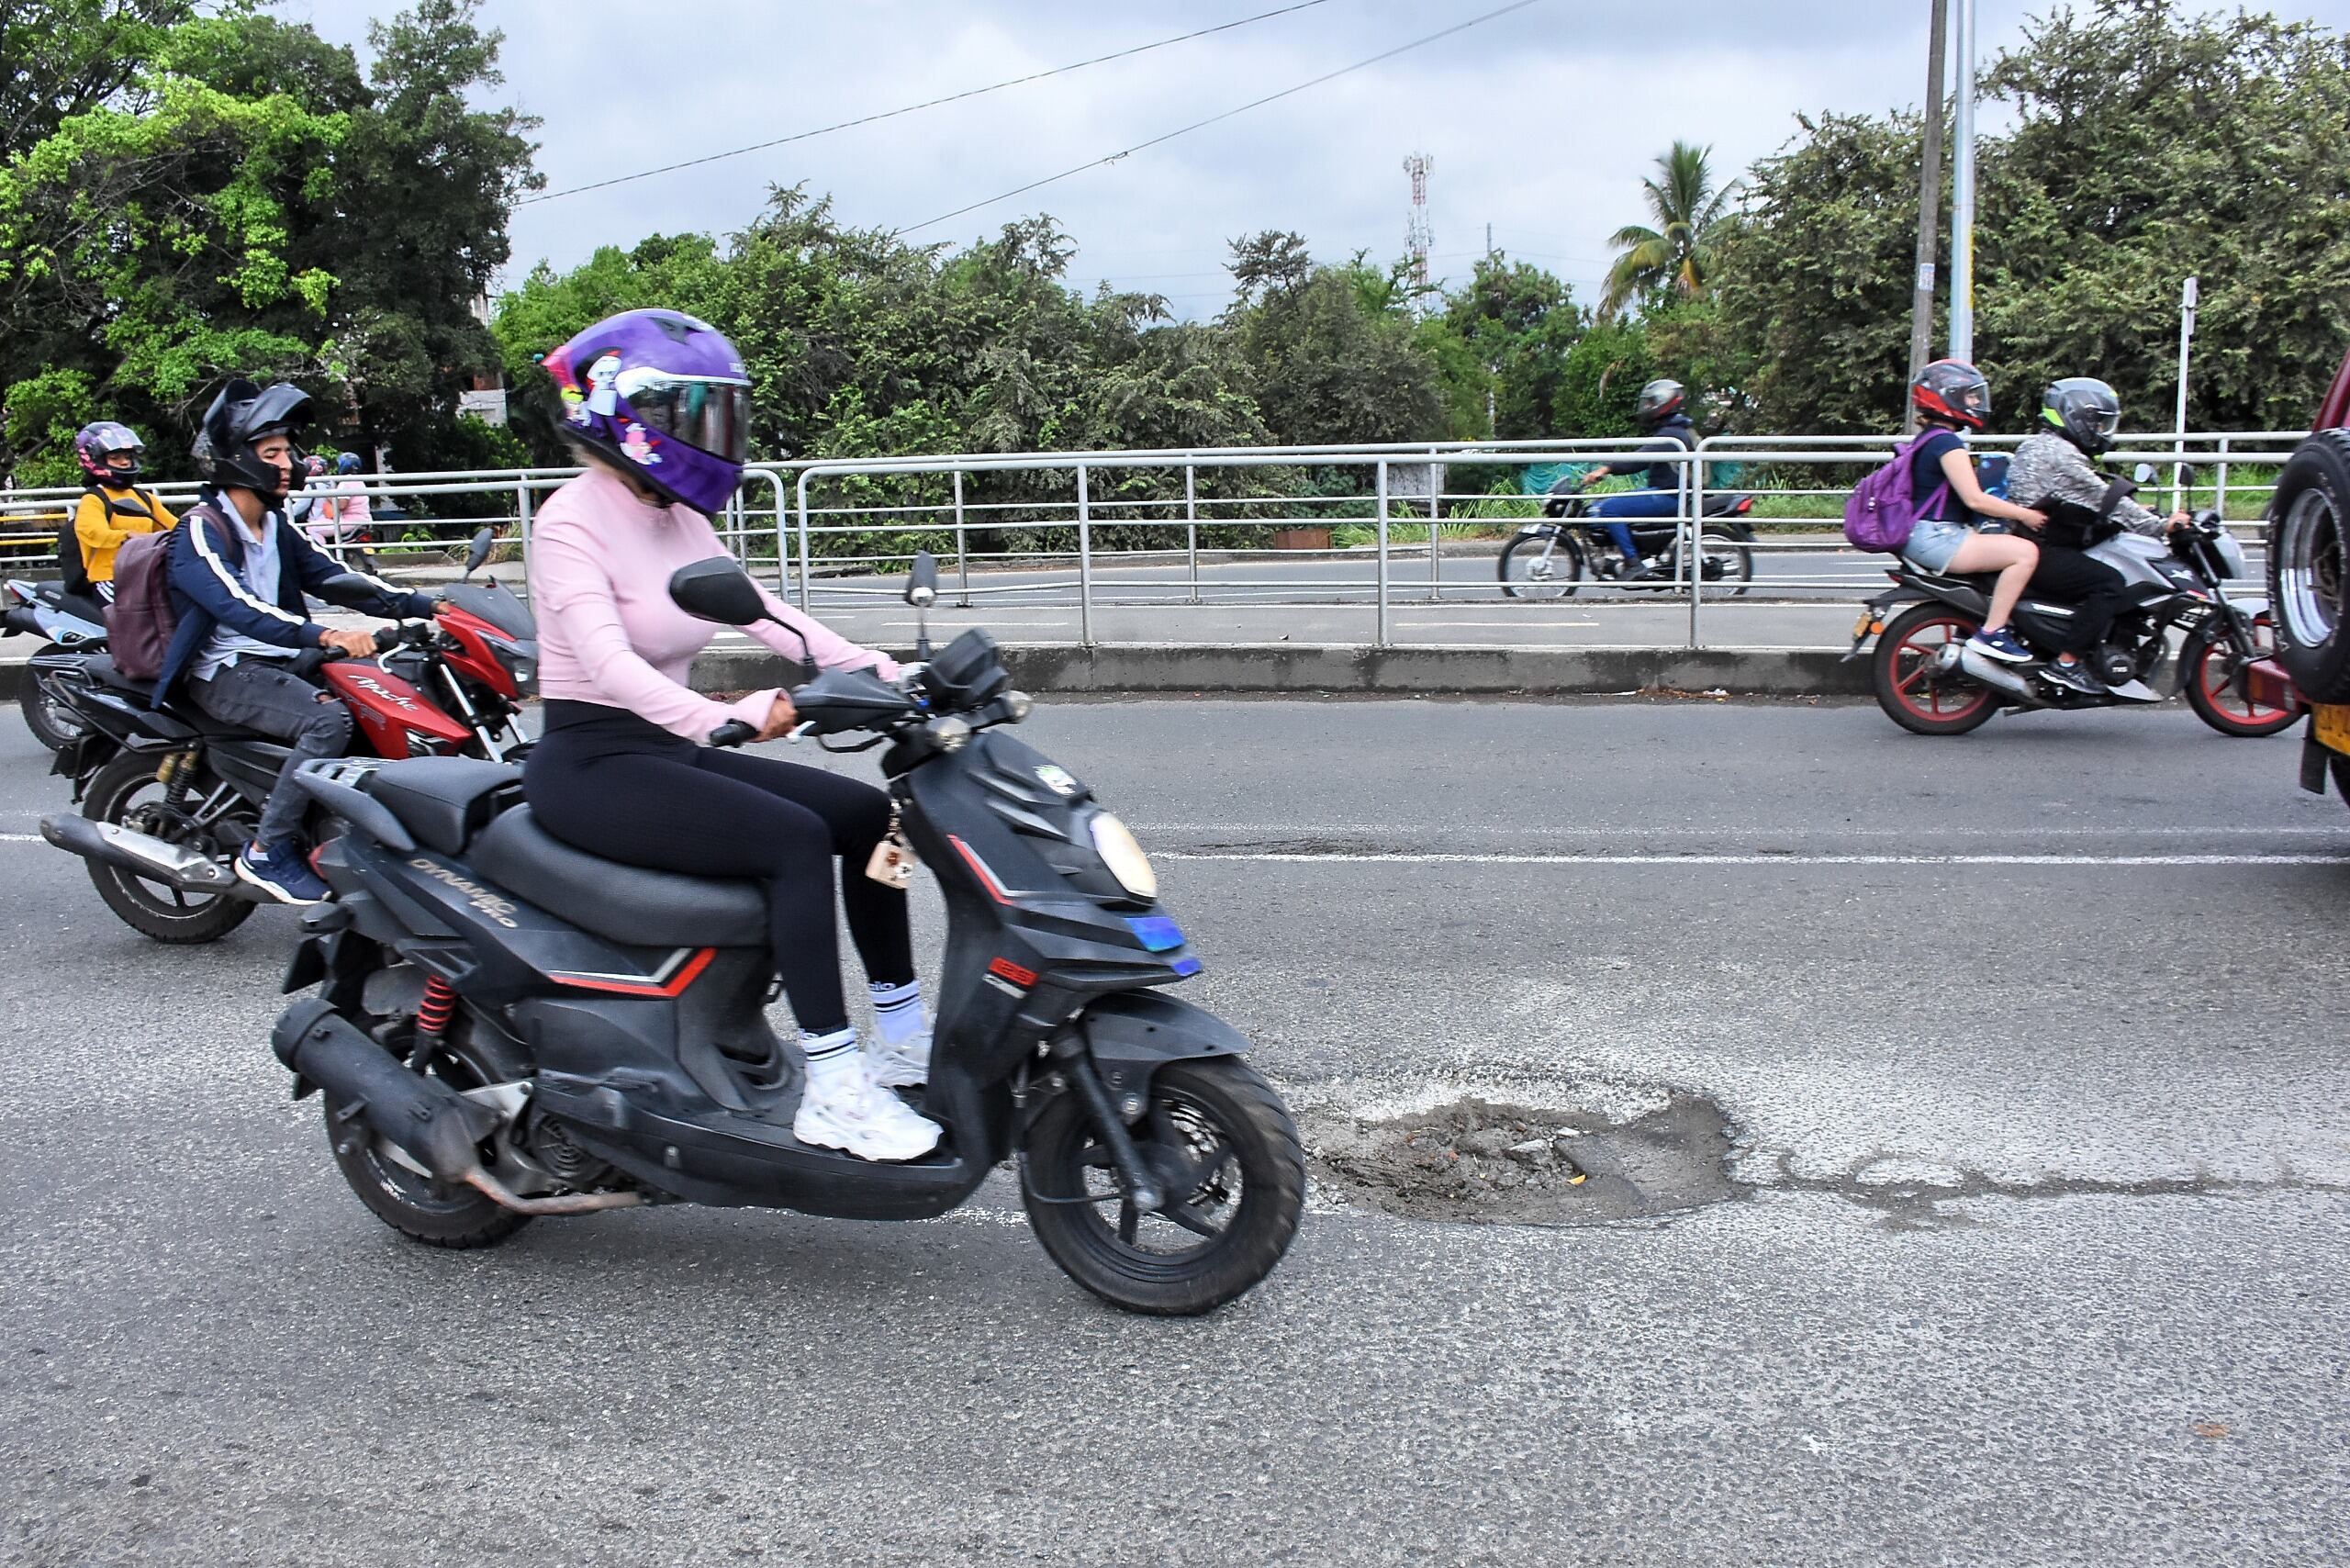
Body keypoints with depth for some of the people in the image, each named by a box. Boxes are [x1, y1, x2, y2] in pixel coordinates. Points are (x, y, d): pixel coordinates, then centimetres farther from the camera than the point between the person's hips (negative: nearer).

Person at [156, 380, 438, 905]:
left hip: (279, 663, 8)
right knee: (328, 720, -31)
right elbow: (236, 607, -29)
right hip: (225, 672, -8)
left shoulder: (275, 526, 14)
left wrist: (423, 605, -1)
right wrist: (326, 636, -44)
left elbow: (330, 578, 12)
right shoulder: (200, 530, -13)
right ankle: (266, 852, -22)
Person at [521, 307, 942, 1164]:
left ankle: (905, 1038, 6)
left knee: (866, 812, -1)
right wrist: (728, 717, -47)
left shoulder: (682, 521, 11)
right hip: (590, 764, -9)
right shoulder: (571, 523, -15)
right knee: (795, 838, -27)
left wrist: (883, 672, -11)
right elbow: (609, 663, -30)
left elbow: (762, 610, 2)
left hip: (668, 750, 9)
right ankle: (833, 1092, -25)